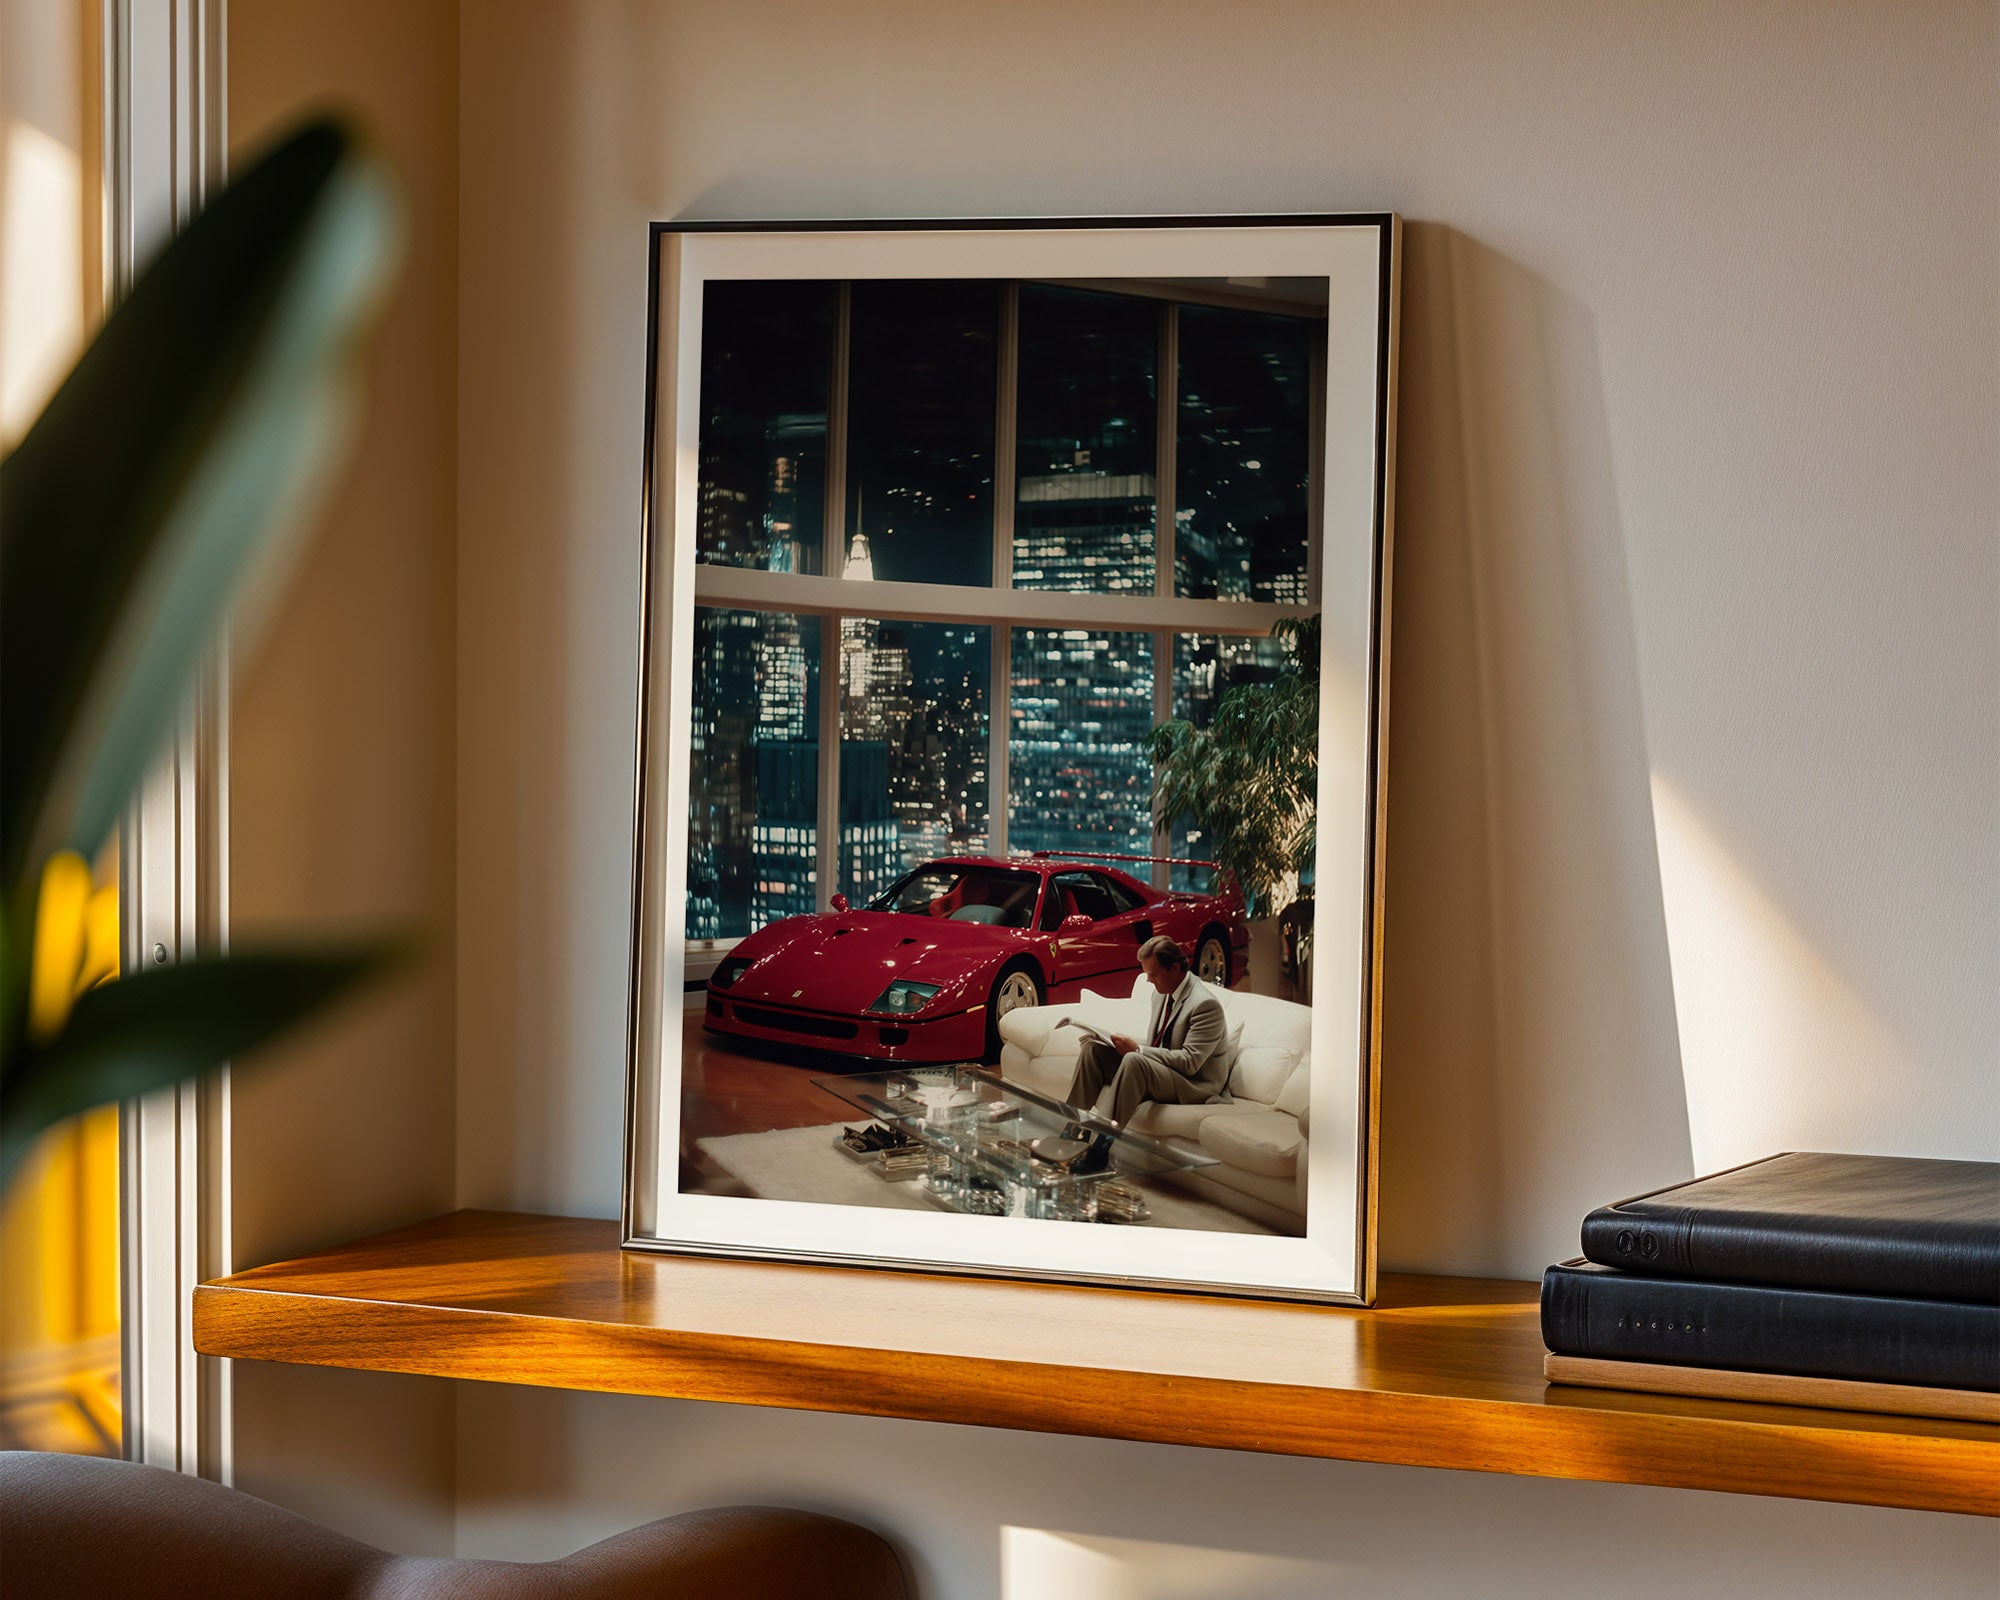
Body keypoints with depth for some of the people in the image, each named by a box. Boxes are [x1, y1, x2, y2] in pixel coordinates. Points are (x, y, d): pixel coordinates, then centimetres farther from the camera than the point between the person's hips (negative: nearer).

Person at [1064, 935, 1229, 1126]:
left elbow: (1189, 1062, -23)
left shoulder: (1206, 1004, -18)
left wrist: (1137, 1049, -22)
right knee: (1092, 1046, -4)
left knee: (1134, 1060, -36)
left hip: (1194, 1085, -9)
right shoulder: (1161, 994, 10)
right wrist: (1132, 1046, -3)